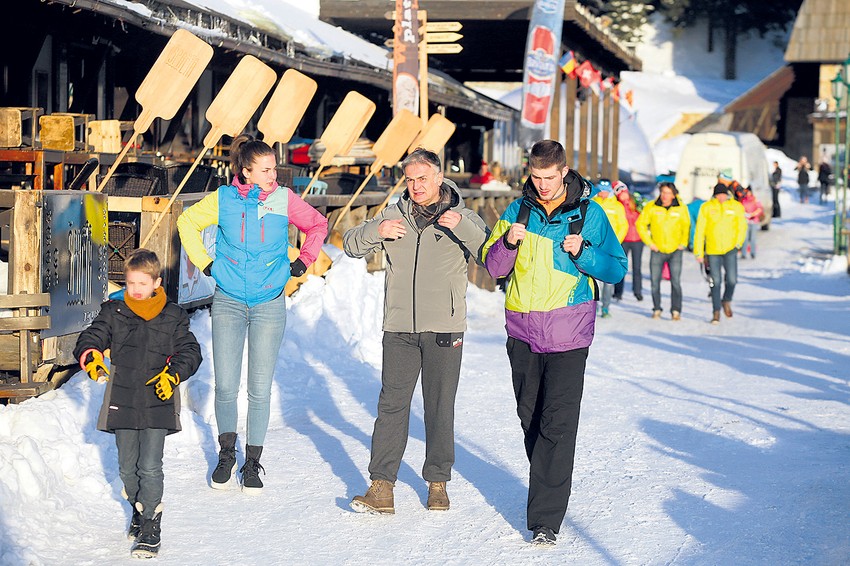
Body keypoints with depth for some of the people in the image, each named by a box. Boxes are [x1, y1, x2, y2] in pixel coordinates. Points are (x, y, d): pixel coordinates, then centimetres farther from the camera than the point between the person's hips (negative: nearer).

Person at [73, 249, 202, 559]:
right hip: (122, 402, 2)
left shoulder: (173, 316, 0)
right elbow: (90, 337, -4)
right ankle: (138, 507, 36)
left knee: (150, 467, -9)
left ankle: (151, 523, 1)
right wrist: (91, 357, -27)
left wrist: (173, 374, -17)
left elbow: (189, 350, 1)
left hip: (158, 403, -2)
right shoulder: (113, 312, 3)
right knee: (127, 467, 12)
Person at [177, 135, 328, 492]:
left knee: (260, 388, 0)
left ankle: (252, 463, 13)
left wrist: (302, 262, 6)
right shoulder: (223, 199, -6)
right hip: (228, 303, 0)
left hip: (269, 305, 0)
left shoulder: (284, 200, -5)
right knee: (225, 386, -1)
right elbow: (187, 222, 11)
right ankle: (227, 455, 20)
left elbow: (317, 225, 12)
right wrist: (204, 262, 6)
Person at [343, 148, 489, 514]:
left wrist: (462, 226, -25)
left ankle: (438, 483, 18)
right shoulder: (394, 215, 10)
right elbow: (351, 244, 11)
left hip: (445, 329, -2)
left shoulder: (462, 217, 3)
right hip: (399, 327, 2)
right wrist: (376, 230, -9)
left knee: (440, 408, 5)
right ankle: (381, 486, -3)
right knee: (392, 404, -3)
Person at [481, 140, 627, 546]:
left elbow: (617, 269, 1)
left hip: (567, 333, -4)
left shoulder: (589, 214, -2)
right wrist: (508, 243, -13)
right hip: (523, 331, 4)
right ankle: (545, 489, 32)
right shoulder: (518, 210, 6)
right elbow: (493, 267, 8)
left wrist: (584, 253, -17)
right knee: (530, 417, 13)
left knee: (558, 424, -11)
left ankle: (546, 519, -11)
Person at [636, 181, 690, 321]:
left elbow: (686, 226, 12)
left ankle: (676, 311, -3)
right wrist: (649, 242, -2)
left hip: (675, 251, -1)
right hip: (657, 251, 1)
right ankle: (657, 309, 19)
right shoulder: (651, 207, -4)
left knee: (676, 282, -9)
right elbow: (641, 224, 3)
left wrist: (683, 243, 4)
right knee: (655, 282, 4)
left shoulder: (681, 208, -2)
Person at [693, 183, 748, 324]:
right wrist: (699, 252, -2)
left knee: (732, 279, -10)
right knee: (715, 282, 2)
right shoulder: (706, 208, -2)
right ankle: (716, 312, 13)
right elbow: (700, 230, 0)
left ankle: (726, 301, 19)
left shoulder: (737, 206, -1)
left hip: (730, 250, 0)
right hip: (712, 250, 0)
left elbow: (742, 227, 6)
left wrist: (738, 243, -8)